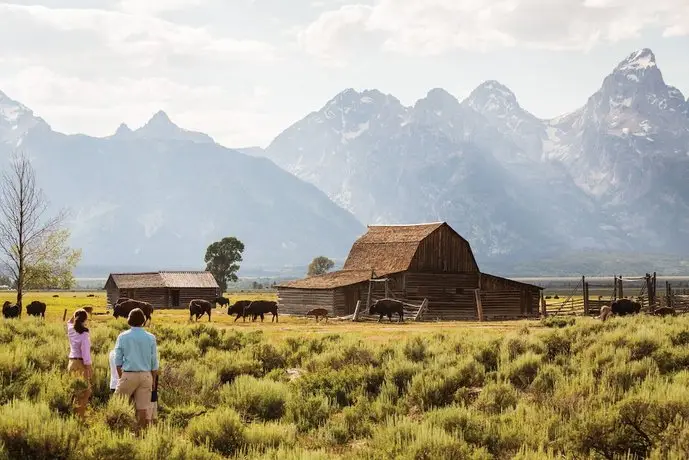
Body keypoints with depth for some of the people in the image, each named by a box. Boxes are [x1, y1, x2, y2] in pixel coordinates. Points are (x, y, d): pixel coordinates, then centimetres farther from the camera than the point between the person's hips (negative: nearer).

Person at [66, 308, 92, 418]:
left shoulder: (71, 330, 2)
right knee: (84, 392, 0)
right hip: (81, 364, -7)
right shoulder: (84, 334, -16)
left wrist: (76, 314, 14)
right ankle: (80, 416, -1)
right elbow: (85, 353, -17)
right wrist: (89, 369, -14)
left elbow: (69, 322, 28)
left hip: (71, 363, 7)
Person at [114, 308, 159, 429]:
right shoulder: (150, 338, 2)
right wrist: (153, 381, 13)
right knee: (143, 407, 4)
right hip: (146, 375, 2)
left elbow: (118, 361, 2)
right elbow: (154, 362, 5)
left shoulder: (123, 337, -1)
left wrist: (121, 377, 13)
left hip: (128, 374, -2)